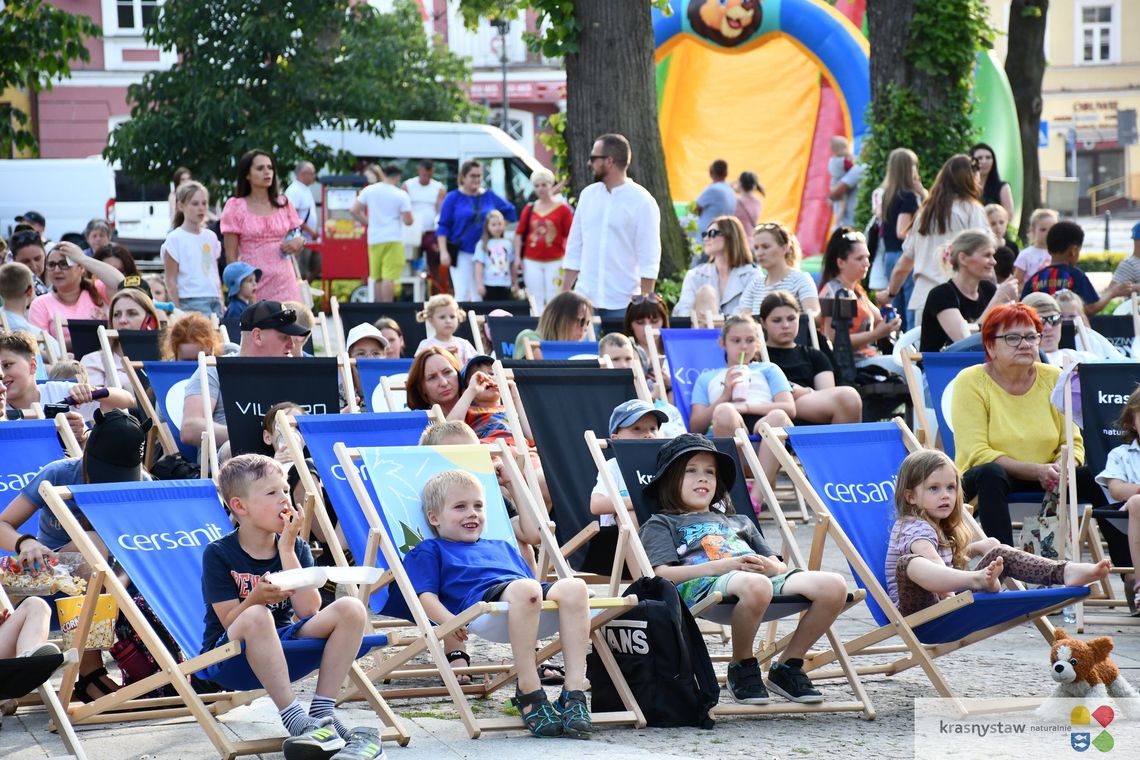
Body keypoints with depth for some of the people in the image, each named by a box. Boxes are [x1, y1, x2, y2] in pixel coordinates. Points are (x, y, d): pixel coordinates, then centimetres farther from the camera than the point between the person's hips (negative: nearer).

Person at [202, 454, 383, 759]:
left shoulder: (297, 549, 6)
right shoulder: (218, 554, -6)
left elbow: (308, 612, -9)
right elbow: (232, 623, -14)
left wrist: (287, 550, -12)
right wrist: (256, 597, -34)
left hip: (281, 646, 5)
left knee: (351, 609, -17)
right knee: (256, 617, -39)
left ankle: (322, 714, -21)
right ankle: (297, 722, -37)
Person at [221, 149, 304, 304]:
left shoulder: (283, 203, 12)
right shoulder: (236, 207, 2)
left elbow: (296, 238, 20)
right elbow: (231, 256, 1)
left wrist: (299, 242, -4)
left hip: (284, 285, 3)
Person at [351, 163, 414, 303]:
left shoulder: (369, 190, 3)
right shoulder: (401, 195, -6)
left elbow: (355, 211, 4)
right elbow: (408, 220, -7)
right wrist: (412, 219, 15)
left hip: (374, 239, 4)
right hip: (393, 239, -4)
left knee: (378, 278, 13)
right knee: (389, 278, -8)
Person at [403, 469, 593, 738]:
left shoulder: (503, 547, 44)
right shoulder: (429, 551, 25)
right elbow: (426, 595, 8)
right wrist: (449, 620, -13)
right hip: (479, 596, -6)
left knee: (573, 586, -28)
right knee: (524, 588, -41)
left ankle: (574, 692, -35)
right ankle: (528, 692, -34)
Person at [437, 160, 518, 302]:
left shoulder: (490, 196, 9)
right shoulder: (454, 198, 1)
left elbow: (510, 212, 19)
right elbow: (443, 227, -1)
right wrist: (443, 252, -10)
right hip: (462, 254, -3)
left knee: (480, 295, 3)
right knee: (462, 294, -10)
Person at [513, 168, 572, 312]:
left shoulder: (562, 208, -1)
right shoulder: (529, 209, 8)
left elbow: (570, 235, -2)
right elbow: (519, 233, 12)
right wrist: (518, 257, 5)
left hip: (555, 261, -3)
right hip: (532, 262, 3)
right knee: (536, 300, 4)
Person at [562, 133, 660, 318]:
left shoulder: (642, 202, -6)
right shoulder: (588, 195, 9)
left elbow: (649, 261, -8)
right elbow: (574, 249, 14)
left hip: (622, 305, -4)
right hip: (585, 300, 4)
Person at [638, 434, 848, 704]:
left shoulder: (739, 521, 40)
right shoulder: (660, 524, 22)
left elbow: (781, 567, 29)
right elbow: (662, 575, 1)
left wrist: (769, 567, 1)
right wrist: (723, 565, -11)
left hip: (764, 579, 6)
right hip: (701, 585, -6)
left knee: (833, 585, -22)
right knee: (754, 586, -43)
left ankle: (787, 666, -7)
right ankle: (742, 667, -18)